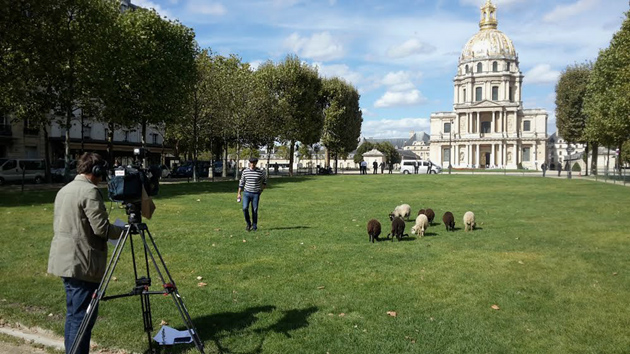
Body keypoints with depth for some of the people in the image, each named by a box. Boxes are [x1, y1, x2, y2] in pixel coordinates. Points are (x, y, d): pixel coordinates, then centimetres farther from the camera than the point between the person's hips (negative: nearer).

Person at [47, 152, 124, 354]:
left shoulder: (64, 190, 15)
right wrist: (123, 231, -1)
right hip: (82, 263, -10)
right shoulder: (90, 191, -14)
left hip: (64, 260, 10)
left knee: (73, 314, 17)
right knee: (82, 317, -4)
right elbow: (101, 228, -18)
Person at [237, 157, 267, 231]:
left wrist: (261, 190, 6)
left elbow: (264, 179, 14)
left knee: (255, 210, 0)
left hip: (256, 194, -1)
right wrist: (239, 193, 5)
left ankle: (254, 226, 16)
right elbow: (241, 182, 7)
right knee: (245, 208, -13)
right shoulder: (245, 171, 0)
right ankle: (248, 224, 8)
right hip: (246, 193, 1)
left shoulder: (260, 172, -4)